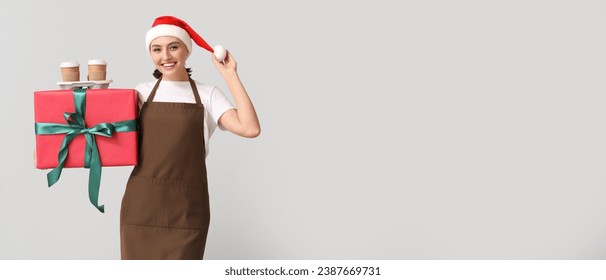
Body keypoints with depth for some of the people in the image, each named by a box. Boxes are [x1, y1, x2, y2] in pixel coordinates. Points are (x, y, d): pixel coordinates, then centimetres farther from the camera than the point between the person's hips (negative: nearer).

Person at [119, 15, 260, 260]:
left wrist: (230, 75, -8)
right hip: (141, 205, 1)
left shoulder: (207, 95, 3)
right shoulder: (140, 93, 8)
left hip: (187, 208, -1)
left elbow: (250, 129, -13)